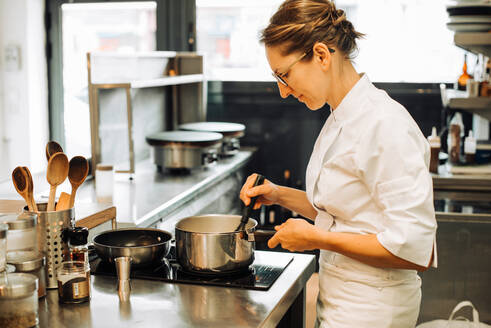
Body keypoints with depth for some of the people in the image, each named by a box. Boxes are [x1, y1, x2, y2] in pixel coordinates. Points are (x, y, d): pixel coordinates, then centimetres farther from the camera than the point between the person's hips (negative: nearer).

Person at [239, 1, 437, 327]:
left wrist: (315, 237, -20)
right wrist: (280, 195, 3)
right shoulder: (340, 119, 6)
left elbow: (416, 250, -26)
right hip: (339, 299, 8)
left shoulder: (386, 125, -24)